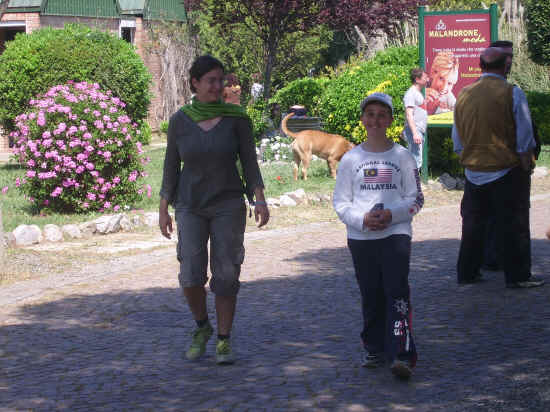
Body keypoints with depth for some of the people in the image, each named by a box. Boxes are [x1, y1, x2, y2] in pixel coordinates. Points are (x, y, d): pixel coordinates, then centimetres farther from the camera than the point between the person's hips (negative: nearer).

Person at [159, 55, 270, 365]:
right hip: (191, 208, 1)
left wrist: (260, 200, -11)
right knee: (191, 275, -9)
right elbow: (171, 167, 6)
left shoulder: (237, 118, -3)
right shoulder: (180, 121, 0)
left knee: (226, 274, -2)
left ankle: (224, 340, 10)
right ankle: (202, 328, 16)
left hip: (228, 205, 0)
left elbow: (250, 162, 0)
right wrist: (164, 209, 4)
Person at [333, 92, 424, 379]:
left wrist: (392, 214, -13)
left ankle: (401, 355, -20)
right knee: (370, 294, 7)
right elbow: (340, 202, 6)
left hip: (396, 233, -2)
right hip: (360, 237, 2)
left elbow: (415, 198, 5)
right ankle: (374, 348, 23)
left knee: (397, 291, -14)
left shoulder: (401, 156, 5)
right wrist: (361, 219, -13)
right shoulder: (351, 159, 7)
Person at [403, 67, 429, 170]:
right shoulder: (411, 93, -11)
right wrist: (415, 133, -26)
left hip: (420, 131, 10)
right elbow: (409, 115, -19)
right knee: (416, 162, -14)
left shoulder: (418, 93, 20)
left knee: (416, 161, 11)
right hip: (414, 131, -10)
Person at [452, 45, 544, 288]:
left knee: (473, 223, 14)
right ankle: (517, 275, 5)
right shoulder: (512, 94, -12)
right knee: (512, 225, 2)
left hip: (474, 174, 5)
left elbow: (457, 140, 10)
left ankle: (467, 272, 20)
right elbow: (525, 140, -12)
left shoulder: (464, 95, 3)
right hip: (506, 171, -5)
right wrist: (526, 166, -3)